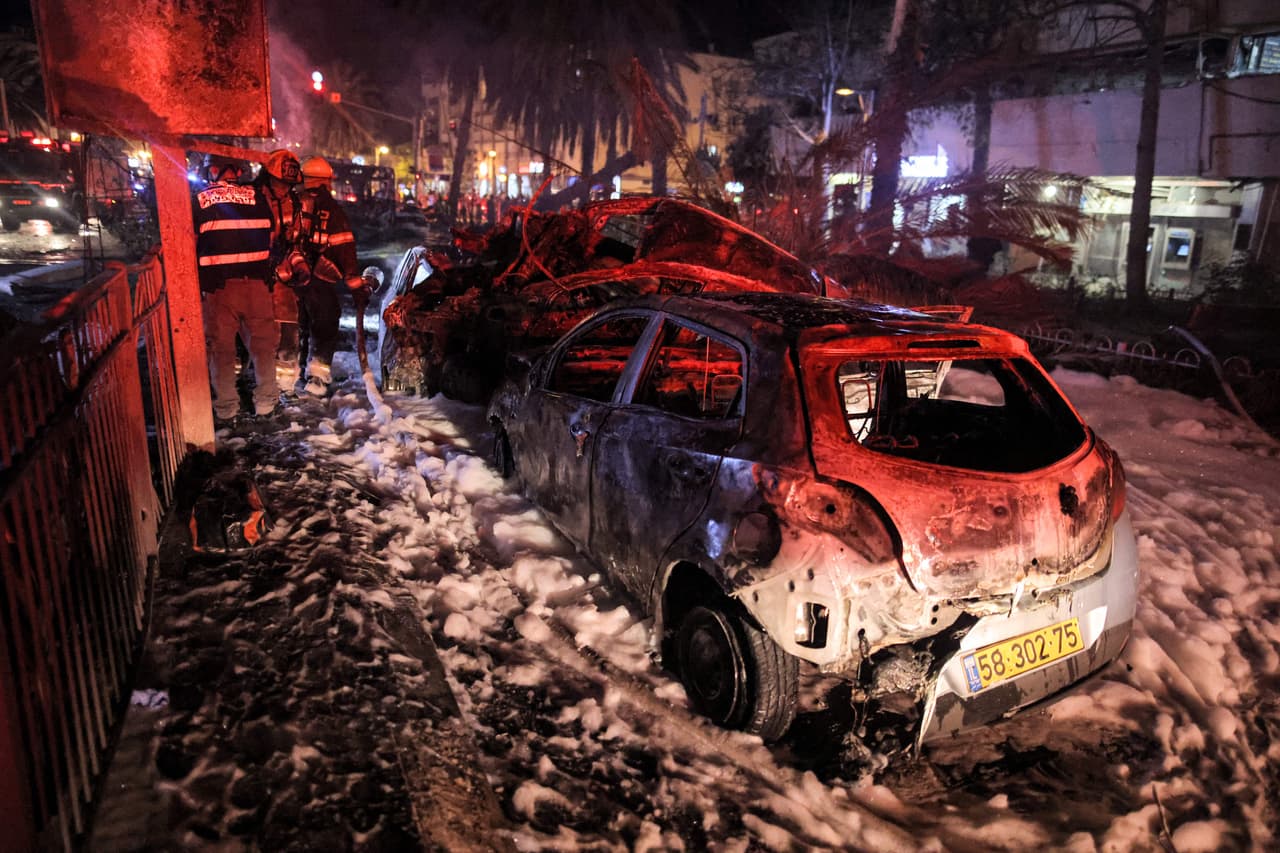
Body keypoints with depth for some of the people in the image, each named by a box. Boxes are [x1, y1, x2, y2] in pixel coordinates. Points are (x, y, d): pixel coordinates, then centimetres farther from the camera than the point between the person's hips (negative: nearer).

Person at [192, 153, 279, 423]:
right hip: (256, 282, 0)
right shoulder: (257, 198, 2)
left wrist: (195, 287, 15)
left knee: (221, 347, 10)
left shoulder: (198, 202, 1)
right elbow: (270, 238, 8)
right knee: (263, 342, 13)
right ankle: (265, 401, 18)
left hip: (217, 286, 0)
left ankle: (225, 407, 15)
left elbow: (190, 247, 4)